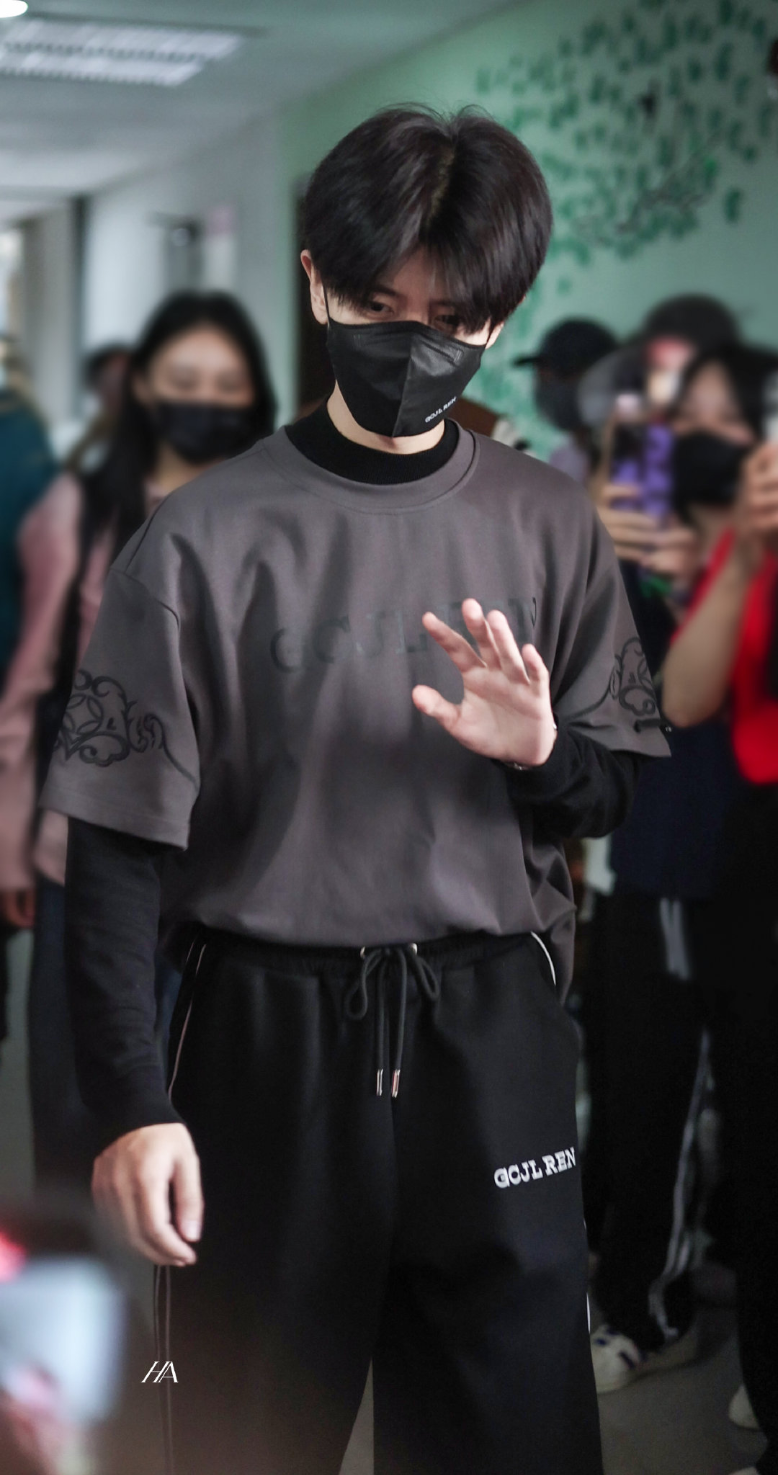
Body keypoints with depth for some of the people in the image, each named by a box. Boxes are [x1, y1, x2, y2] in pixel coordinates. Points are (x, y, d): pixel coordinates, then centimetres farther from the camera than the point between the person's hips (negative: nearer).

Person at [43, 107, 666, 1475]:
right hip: (270, 1040, -2)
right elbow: (119, 846, -6)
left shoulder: (550, 524, 2)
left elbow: (620, 787, 10)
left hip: (497, 1046, 2)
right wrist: (132, 1103, -10)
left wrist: (541, 752, -12)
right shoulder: (206, 536, -6)